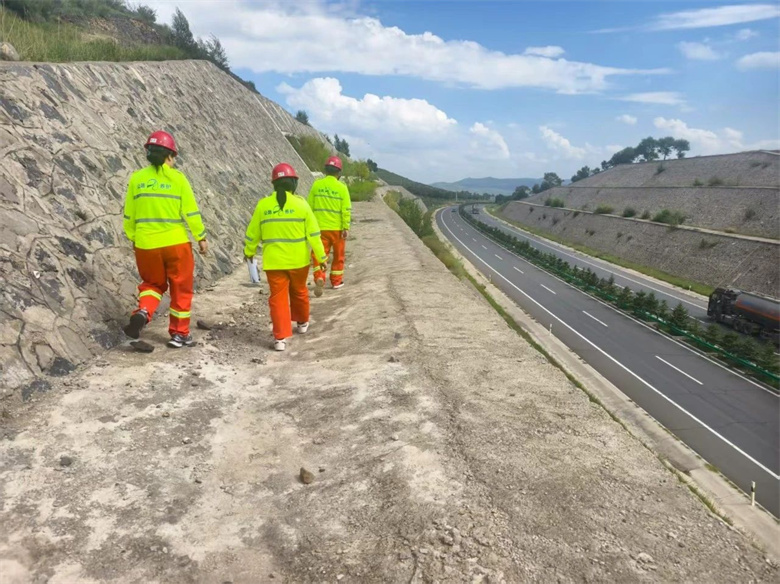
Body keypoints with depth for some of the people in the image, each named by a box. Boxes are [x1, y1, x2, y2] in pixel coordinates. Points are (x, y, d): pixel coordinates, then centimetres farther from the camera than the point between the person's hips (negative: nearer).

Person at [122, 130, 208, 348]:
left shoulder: (137, 178, 2)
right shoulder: (177, 178, -7)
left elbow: (129, 215, 7)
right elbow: (191, 212, -8)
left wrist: (133, 238, 21)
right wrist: (201, 237, 4)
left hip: (146, 245, 3)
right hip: (176, 243, -3)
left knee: (153, 283, 22)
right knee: (180, 289, 12)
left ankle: (142, 312, -6)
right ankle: (180, 333, 19)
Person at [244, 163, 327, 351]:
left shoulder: (263, 204, -2)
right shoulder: (301, 203, -7)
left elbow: (253, 233, 6)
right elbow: (313, 233, -6)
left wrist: (249, 252, 24)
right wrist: (321, 257, 3)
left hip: (274, 261, 0)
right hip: (298, 260, 0)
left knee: (278, 297, 4)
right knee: (299, 292, 21)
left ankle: (280, 337, -2)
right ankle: (302, 323, 40)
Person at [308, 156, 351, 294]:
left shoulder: (316, 184, -1)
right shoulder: (342, 187, -7)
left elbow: (310, 206, 3)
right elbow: (346, 210, -10)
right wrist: (346, 228, -7)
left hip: (320, 227, 1)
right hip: (337, 228, -1)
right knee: (338, 255, 15)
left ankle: (319, 277, -19)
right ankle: (336, 281, 23)